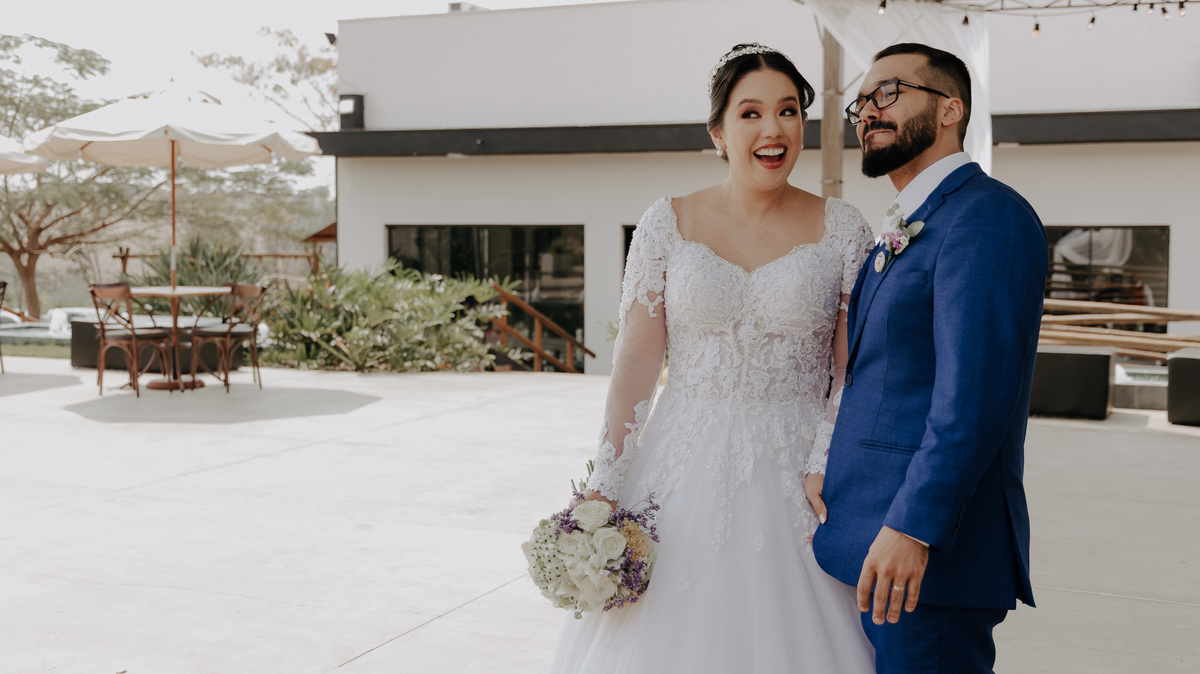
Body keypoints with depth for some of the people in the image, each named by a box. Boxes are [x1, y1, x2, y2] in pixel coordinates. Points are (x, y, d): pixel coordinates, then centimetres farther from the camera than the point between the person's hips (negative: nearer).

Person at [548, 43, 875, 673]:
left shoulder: (841, 227, 1)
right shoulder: (667, 224, 1)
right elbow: (635, 362, -1)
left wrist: (835, 472, -13)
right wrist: (605, 490, -5)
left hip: (795, 476, 0)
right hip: (685, 471, 0)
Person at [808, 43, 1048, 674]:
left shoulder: (987, 215, -13)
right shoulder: (903, 233, 19)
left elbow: (977, 390, -22)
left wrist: (912, 527, -25)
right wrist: (831, 471, 11)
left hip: (929, 550, -9)